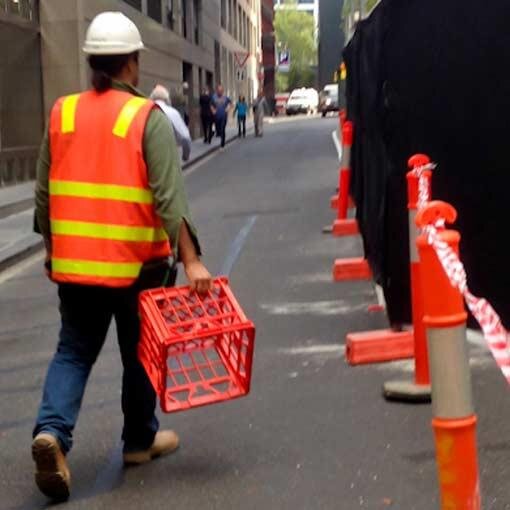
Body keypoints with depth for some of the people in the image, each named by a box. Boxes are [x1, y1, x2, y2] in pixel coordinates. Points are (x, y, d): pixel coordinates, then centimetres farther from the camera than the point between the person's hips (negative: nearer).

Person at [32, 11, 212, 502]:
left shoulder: (61, 113, 3)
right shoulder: (147, 117, -10)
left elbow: (43, 194, 9)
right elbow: (169, 197, -17)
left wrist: (52, 248, 21)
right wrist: (190, 259, -15)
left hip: (73, 263, 3)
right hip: (135, 263, -3)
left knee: (73, 351, 13)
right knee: (139, 352, 15)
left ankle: (51, 430, -8)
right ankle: (140, 439, 27)